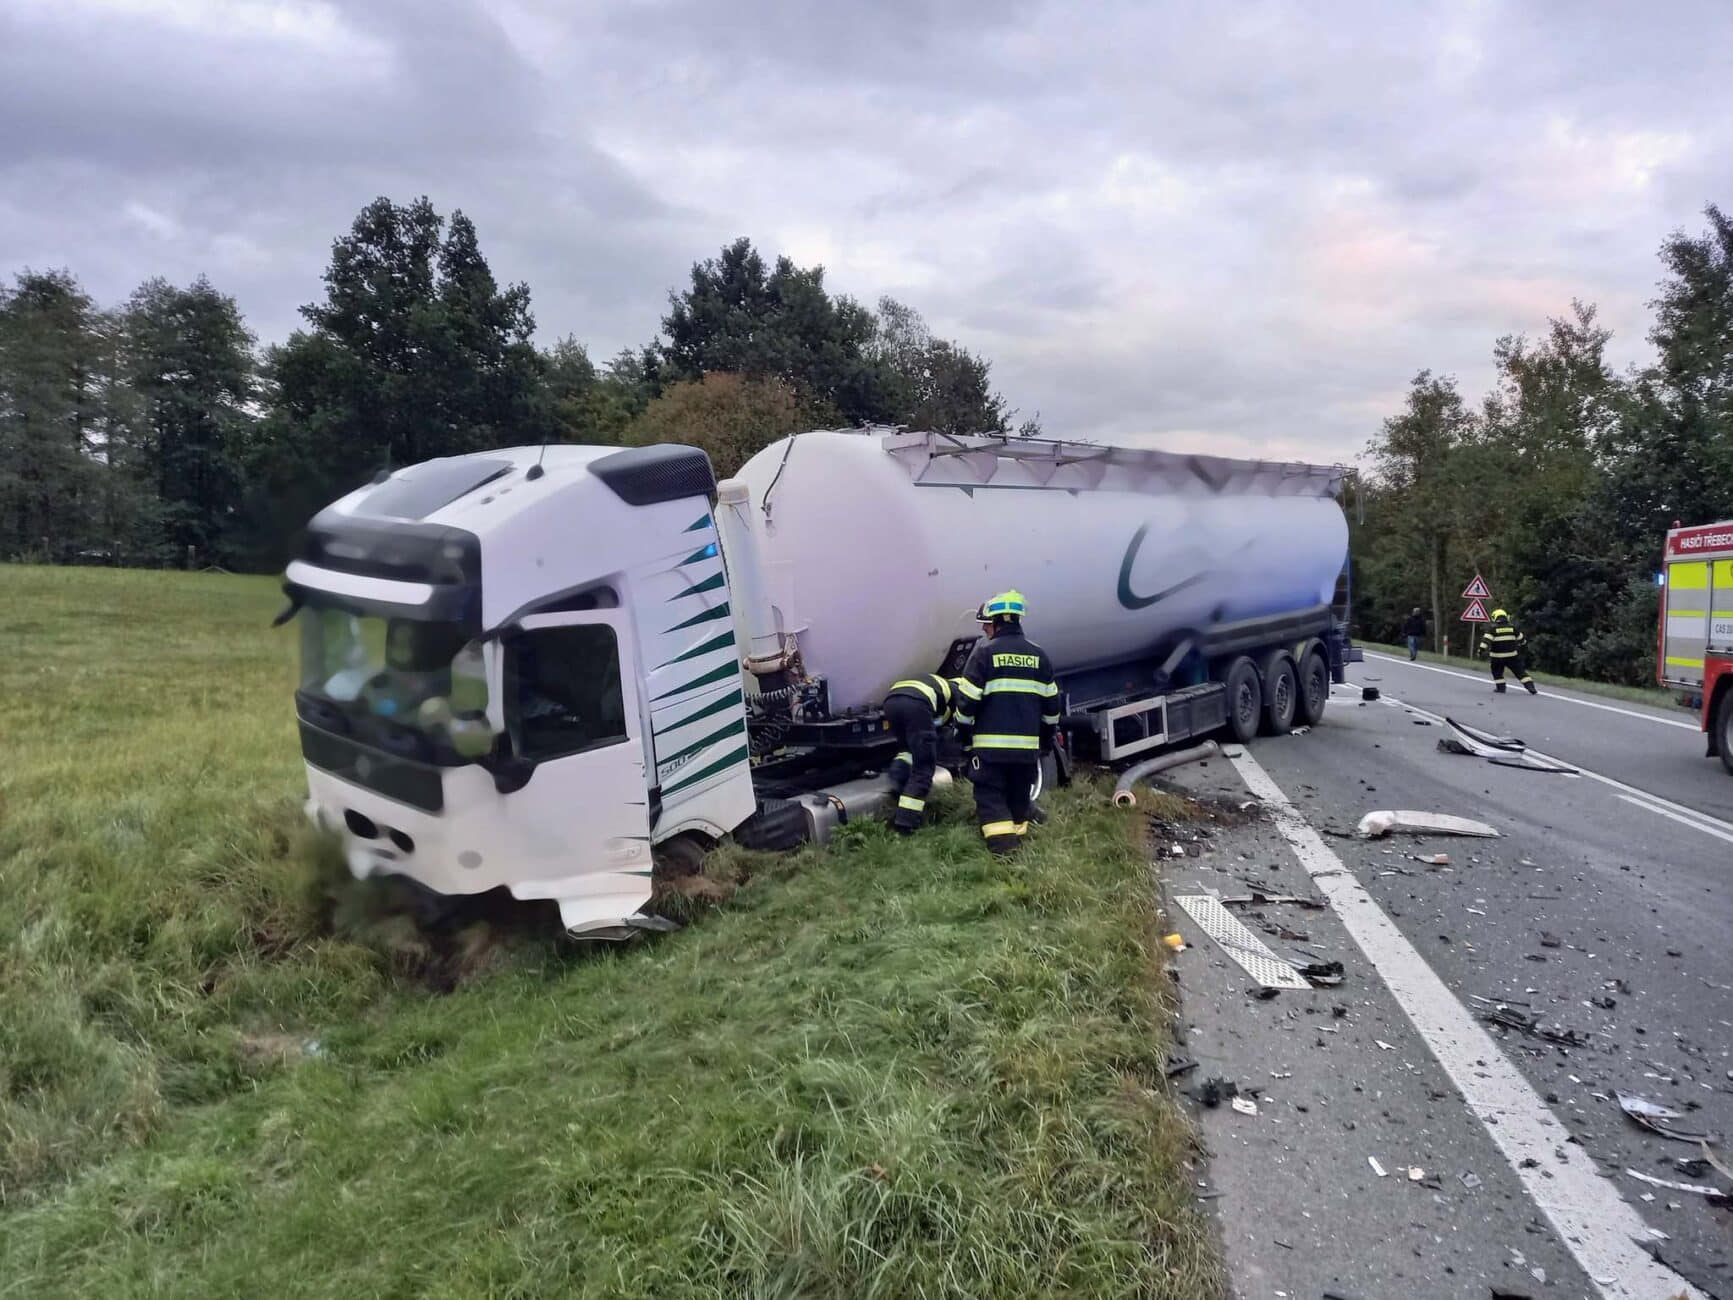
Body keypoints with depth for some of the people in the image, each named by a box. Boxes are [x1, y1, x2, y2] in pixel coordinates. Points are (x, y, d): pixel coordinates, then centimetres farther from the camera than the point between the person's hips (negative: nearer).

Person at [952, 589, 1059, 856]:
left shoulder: (984, 652, -6)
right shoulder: (1038, 655, 8)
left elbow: (967, 701, -8)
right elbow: (1051, 704, 13)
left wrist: (964, 735, 6)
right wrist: (1047, 739, 23)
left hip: (991, 743, -4)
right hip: (1028, 744, 4)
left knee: (989, 793, 1)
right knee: (1019, 793, 18)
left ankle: (1002, 841, -13)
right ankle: (1018, 834, 22)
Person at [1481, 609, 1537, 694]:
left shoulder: (1493, 628, -4)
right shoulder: (1512, 627, 7)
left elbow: (1487, 640, -17)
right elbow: (1521, 639, 19)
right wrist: (1524, 647, 37)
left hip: (1497, 657, -2)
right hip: (1512, 656, 2)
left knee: (1497, 672, 18)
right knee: (1520, 672, 8)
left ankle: (1501, 688, 12)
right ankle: (1530, 688, 4)